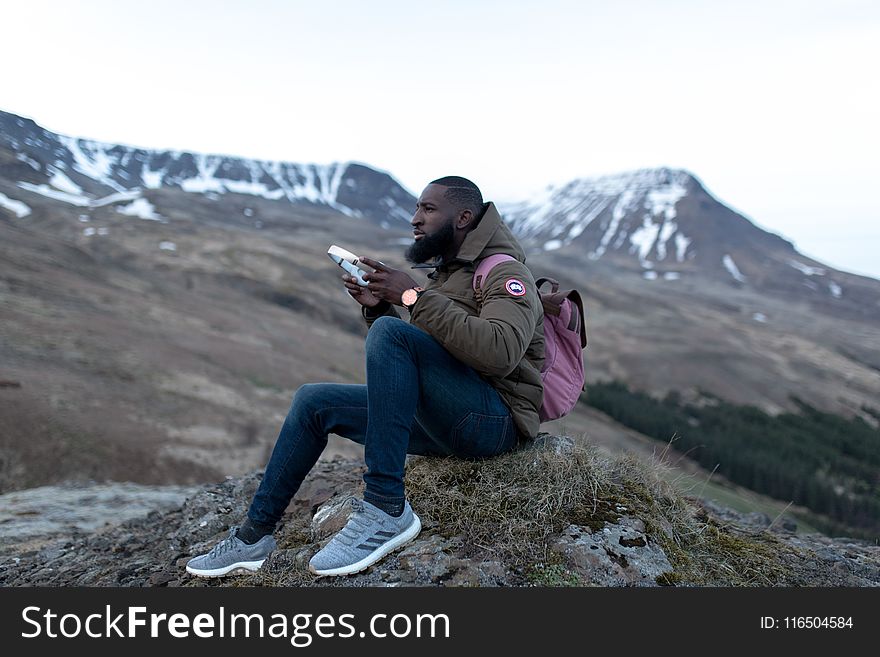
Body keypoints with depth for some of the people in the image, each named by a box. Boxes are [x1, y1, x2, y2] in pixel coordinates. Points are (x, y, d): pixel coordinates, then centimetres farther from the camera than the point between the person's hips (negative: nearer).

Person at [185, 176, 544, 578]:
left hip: (494, 420, -8)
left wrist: (415, 297, -26)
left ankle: (387, 509, -28)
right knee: (313, 402, 4)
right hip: (442, 421, 9)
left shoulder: (504, 272, -8)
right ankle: (255, 534, 12)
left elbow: (500, 352, -28)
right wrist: (377, 307, -1)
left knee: (390, 333, -29)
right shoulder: (444, 271, 19)